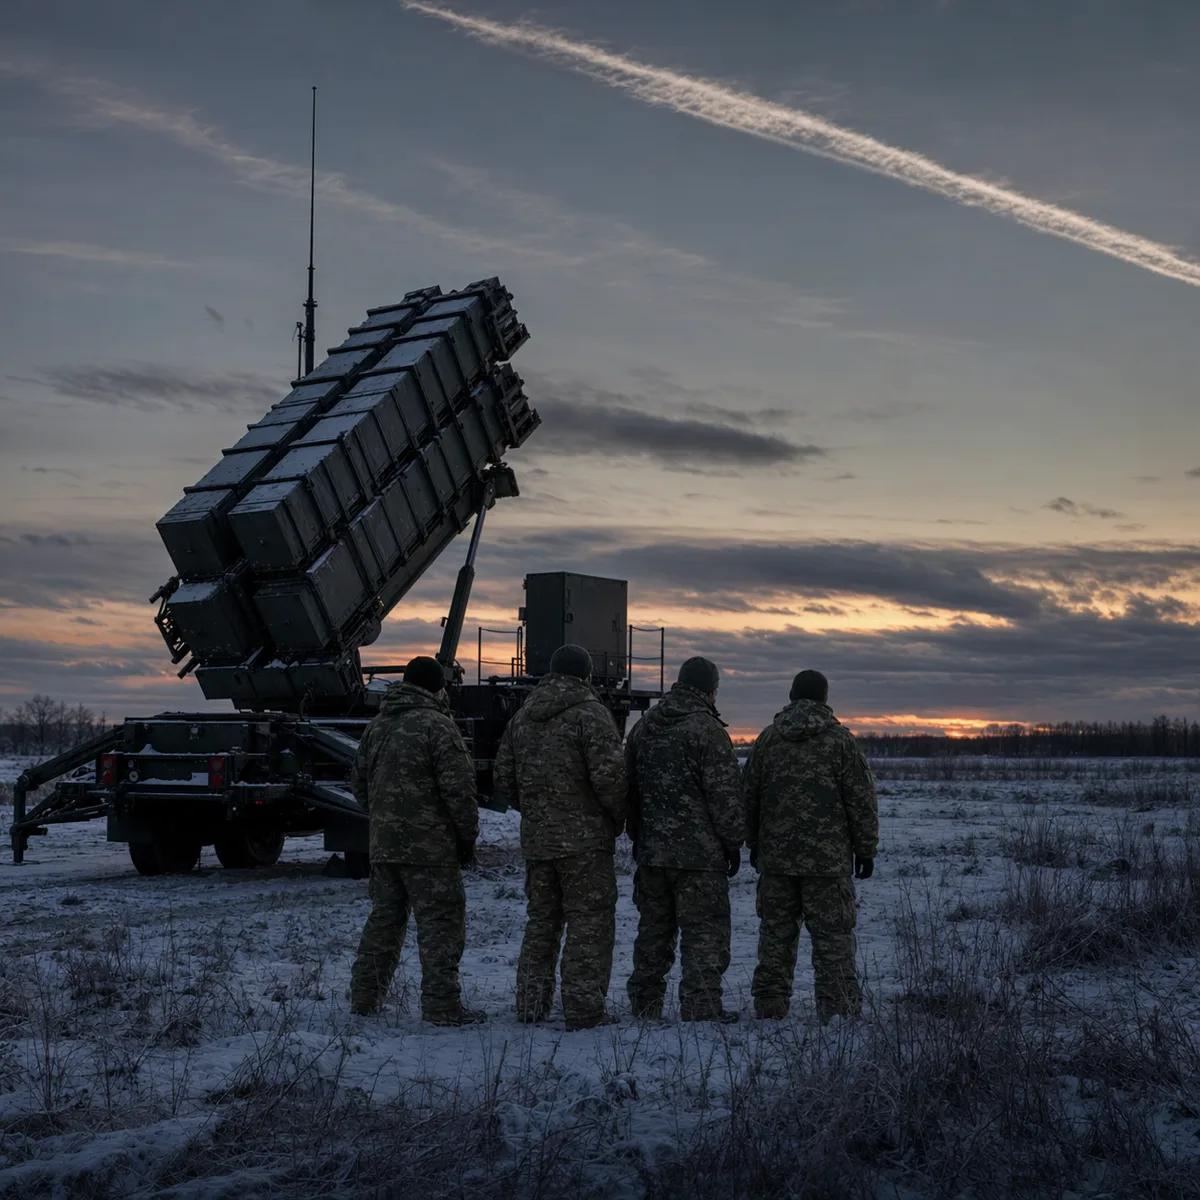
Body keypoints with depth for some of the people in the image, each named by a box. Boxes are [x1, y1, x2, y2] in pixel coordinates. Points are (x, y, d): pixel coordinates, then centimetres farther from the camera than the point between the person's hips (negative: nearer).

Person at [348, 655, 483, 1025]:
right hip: (430, 848, -7)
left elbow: (360, 783, 20)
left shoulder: (377, 726, 13)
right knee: (440, 924, -2)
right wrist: (467, 837, -5)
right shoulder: (438, 727, -12)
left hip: (383, 845, 7)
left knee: (384, 919, 16)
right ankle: (442, 1006, -2)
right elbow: (458, 789, -15)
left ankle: (363, 998, 21)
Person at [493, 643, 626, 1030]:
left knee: (541, 920, 17)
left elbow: (504, 782, 13)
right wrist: (619, 818, -3)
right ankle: (584, 1009, -3)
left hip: (536, 839, 6)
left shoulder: (522, 716, 11)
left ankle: (530, 1004, 18)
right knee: (590, 923, -1)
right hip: (585, 839, -6)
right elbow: (608, 776, -19)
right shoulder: (590, 714, -11)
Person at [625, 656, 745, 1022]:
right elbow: (725, 795, -13)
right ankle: (701, 1008, -4)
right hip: (700, 853, -7)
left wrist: (638, 838, 24)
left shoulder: (642, 728, 11)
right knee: (704, 931, -2)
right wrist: (734, 842, -4)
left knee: (653, 928, 15)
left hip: (650, 851, 7)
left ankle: (644, 1003, 20)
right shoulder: (708, 730, -12)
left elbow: (629, 789, 18)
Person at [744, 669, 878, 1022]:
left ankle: (769, 1009, 14)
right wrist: (866, 849, 3)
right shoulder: (839, 739, -4)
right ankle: (838, 1012, -1)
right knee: (833, 938, 1)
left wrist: (754, 845, 20)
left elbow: (749, 796, 11)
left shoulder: (767, 738, 6)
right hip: (828, 859, -3)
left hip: (775, 858, 3)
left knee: (776, 934, 11)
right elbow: (861, 799, -5)